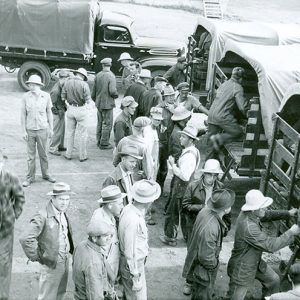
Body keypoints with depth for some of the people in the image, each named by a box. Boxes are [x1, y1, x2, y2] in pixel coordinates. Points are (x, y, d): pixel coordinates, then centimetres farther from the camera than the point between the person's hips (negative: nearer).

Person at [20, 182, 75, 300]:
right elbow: (26, 239, -32)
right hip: (52, 264, -7)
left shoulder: (62, 212, 0)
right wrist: (35, 257, -20)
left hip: (65, 261, 8)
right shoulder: (43, 217, -26)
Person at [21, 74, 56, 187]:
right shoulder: (26, 97, -5)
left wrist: (51, 129, 6)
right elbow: (23, 115, 0)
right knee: (30, 155, 5)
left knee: (43, 154, 11)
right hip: (30, 130, 0)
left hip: (42, 129, 1)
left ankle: (45, 174, 27)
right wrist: (24, 131, -3)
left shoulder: (46, 96, -2)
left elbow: (49, 113, 6)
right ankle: (30, 177, 16)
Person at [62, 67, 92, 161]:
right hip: (81, 110, -4)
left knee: (70, 132, 16)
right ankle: (82, 156, 14)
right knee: (82, 134, 8)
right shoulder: (84, 84, -15)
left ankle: (68, 154, 22)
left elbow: (63, 97, 0)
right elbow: (88, 100, -14)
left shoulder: (67, 82, -3)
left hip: (70, 109, 4)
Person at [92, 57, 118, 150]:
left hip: (99, 103, 7)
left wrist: (95, 100, 23)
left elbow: (94, 90, 9)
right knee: (107, 123, 2)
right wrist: (116, 95, -1)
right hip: (107, 104, -6)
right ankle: (104, 143, 7)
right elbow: (112, 91, -23)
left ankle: (99, 141, 27)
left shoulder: (98, 75, 2)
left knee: (100, 122, 18)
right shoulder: (111, 76, -16)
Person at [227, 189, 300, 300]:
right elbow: (271, 246, -34)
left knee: (274, 280, 20)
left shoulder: (249, 213, -12)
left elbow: (267, 215, 8)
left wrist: (288, 213, -3)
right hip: (242, 268, -9)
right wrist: (291, 233, -24)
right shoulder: (248, 227, -38)